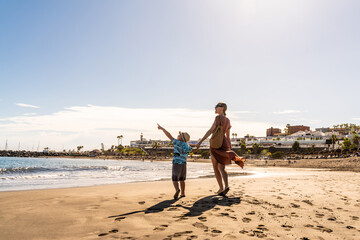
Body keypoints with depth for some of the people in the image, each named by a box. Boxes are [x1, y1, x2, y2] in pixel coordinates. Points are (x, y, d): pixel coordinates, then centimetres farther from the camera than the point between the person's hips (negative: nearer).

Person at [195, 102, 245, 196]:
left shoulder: (218, 118, -9)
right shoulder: (227, 120, 14)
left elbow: (211, 130, -16)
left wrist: (200, 141, -16)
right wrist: (230, 149, 20)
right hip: (224, 143, 7)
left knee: (215, 167, 7)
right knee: (221, 168, 2)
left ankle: (221, 188, 9)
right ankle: (226, 186, -21)